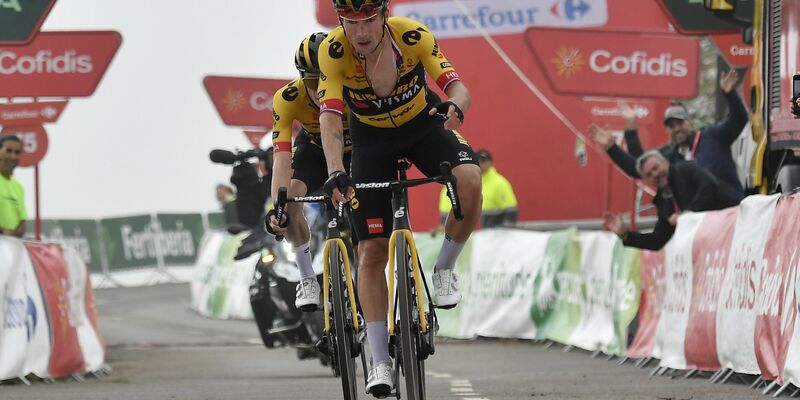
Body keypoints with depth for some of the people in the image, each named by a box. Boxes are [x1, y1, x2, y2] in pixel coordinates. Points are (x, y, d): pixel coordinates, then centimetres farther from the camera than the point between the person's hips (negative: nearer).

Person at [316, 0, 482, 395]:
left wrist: (454, 107, -55)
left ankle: (445, 269, -5)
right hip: (372, 138, 0)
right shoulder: (333, 51, -28)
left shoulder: (412, 36, -28)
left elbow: (457, 87, -31)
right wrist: (336, 173, -49)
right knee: (372, 250, -7)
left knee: (469, 181, -31)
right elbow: (330, 118, -34)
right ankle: (379, 363, -1)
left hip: (424, 123, 0)